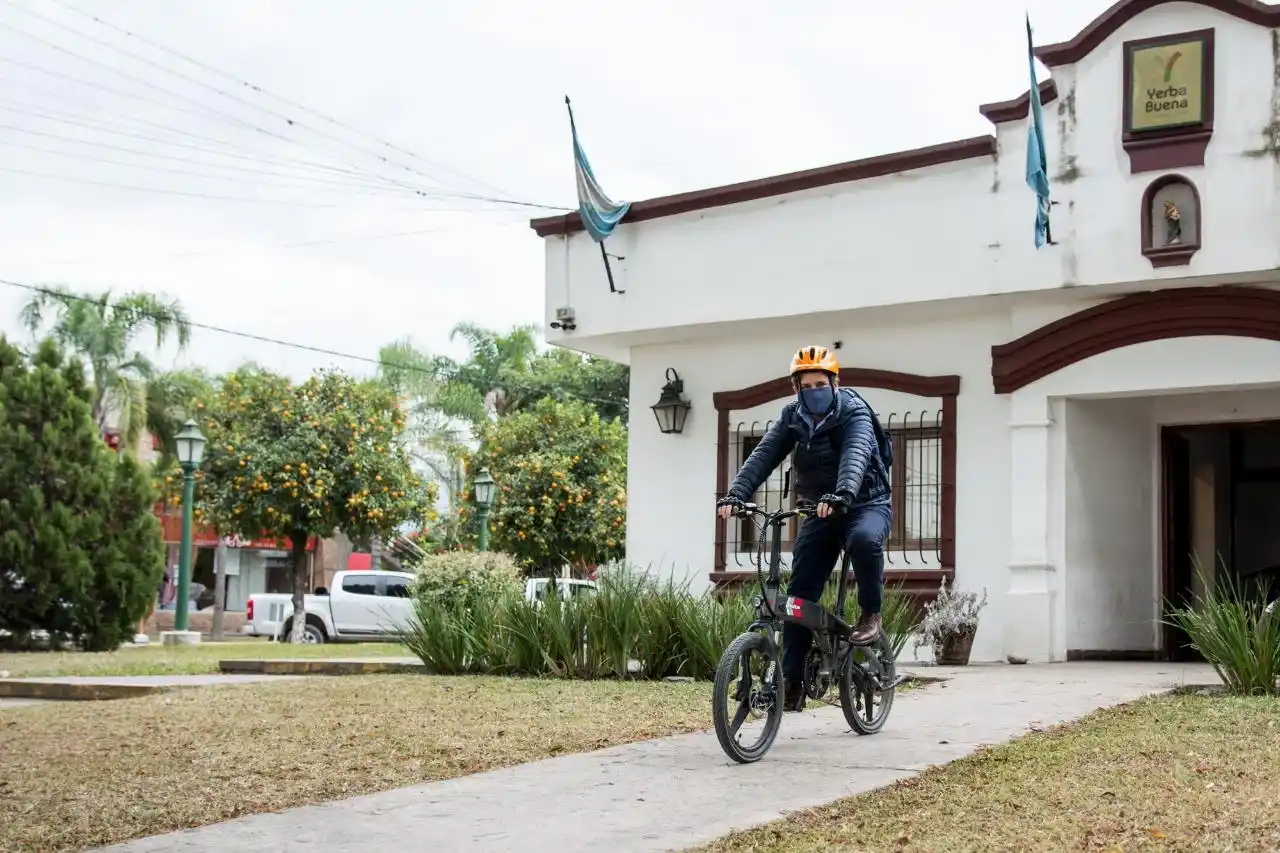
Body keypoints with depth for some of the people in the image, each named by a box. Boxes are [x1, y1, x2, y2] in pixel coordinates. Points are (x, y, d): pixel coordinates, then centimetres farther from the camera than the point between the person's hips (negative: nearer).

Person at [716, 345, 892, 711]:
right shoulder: (793, 416, -3)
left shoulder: (854, 412, -16)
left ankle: (870, 613, -14)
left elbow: (856, 454, -35)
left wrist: (841, 494, -55)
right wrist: (736, 494, -33)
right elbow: (764, 455, -16)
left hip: (867, 504, -4)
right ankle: (792, 679, -2)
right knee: (799, 593, -8)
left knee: (864, 540, -39)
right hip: (821, 512, 4)